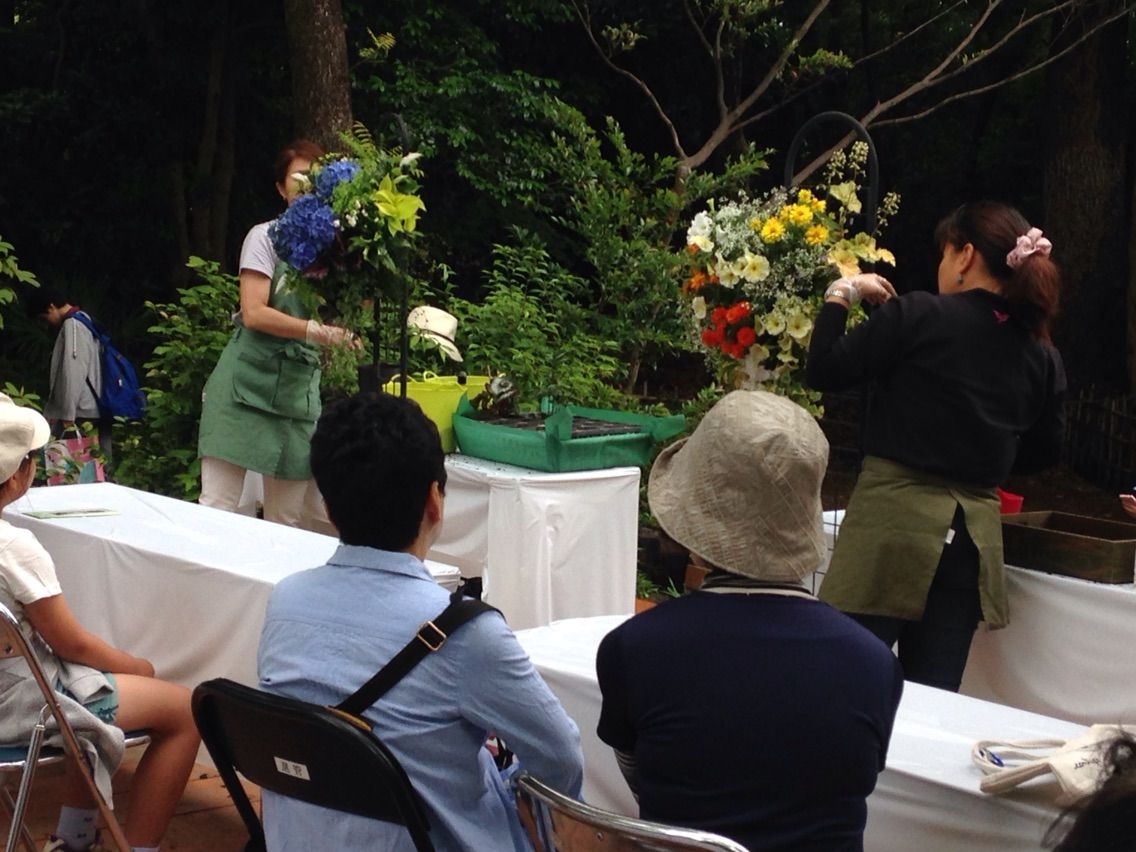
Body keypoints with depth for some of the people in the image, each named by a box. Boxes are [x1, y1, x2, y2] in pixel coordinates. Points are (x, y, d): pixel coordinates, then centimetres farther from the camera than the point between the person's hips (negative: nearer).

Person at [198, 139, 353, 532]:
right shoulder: (266, 237, -2)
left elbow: (335, 325, 9)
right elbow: (253, 313, -13)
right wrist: (316, 330, -22)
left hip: (300, 388, 5)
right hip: (248, 380, -4)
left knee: (288, 518, 6)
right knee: (218, 507, -7)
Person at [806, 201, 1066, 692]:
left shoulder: (917, 316, -10)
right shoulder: (1043, 358, 6)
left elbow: (823, 372, -4)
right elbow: (1041, 454, 16)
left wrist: (842, 294, 8)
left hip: (894, 516, -5)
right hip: (975, 532, 6)